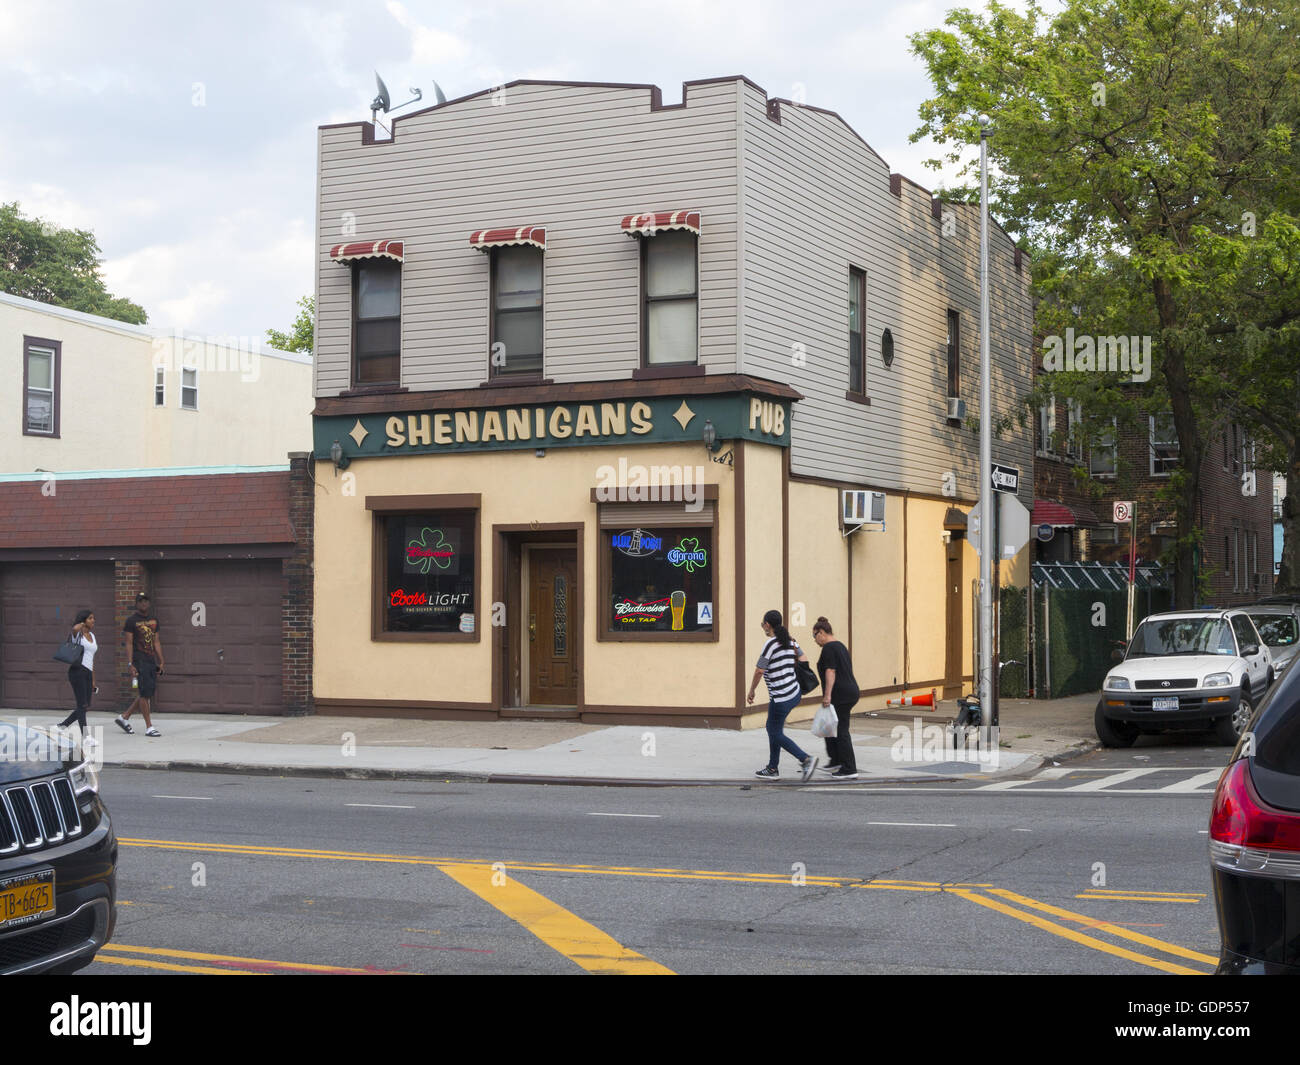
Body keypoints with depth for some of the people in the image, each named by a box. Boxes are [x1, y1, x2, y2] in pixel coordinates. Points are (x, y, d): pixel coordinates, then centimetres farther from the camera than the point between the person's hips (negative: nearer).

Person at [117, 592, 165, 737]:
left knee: (148, 692, 8)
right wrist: (131, 665, -13)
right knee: (145, 693, -8)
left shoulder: (154, 620, 16)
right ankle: (149, 727, -5)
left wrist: (160, 662, 13)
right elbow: (129, 644, -6)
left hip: (152, 660, 7)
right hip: (140, 660, -7)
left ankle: (124, 717, 22)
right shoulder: (132, 621, -3)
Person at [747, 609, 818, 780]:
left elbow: (759, 670, -13)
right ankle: (772, 768, 22)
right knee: (772, 728, 19)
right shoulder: (789, 641, 8)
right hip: (794, 692, 9)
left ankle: (806, 760, -8)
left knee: (776, 734, 3)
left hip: (781, 698, -9)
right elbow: (804, 660, 10)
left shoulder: (770, 644, -15)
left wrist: (751, 691, 0)